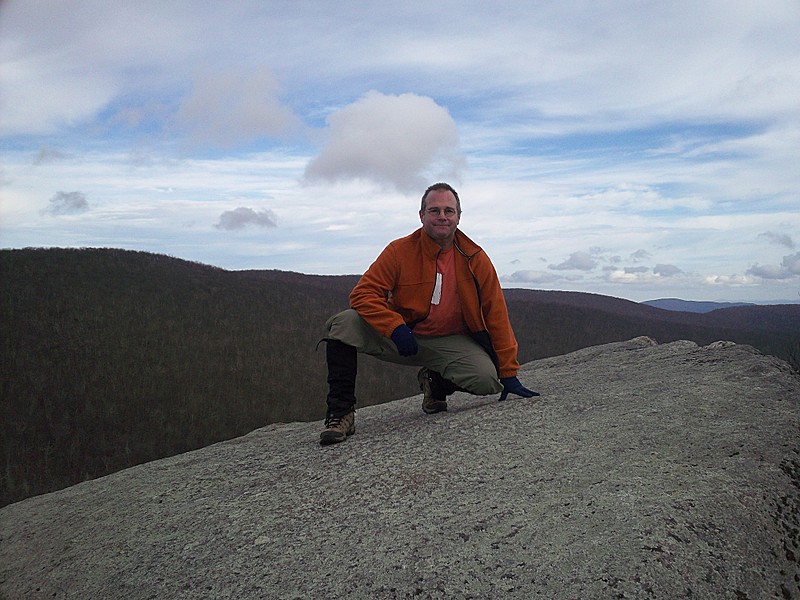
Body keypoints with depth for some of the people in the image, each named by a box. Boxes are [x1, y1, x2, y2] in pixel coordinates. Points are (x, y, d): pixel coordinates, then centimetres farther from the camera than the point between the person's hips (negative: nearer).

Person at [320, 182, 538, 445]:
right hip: (399, 338, -1)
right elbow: (363, 293, -13)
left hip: (450, 342, 1)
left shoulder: (475, 259, -6)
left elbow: (496, 317, -3)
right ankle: (341, 411, -13)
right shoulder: (400, 251, -9)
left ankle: (436, 383, 8)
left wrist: (508, 374, -5)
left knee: (486, 379, -27)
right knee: (344, 324, -25)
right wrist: (395, 328, -30)